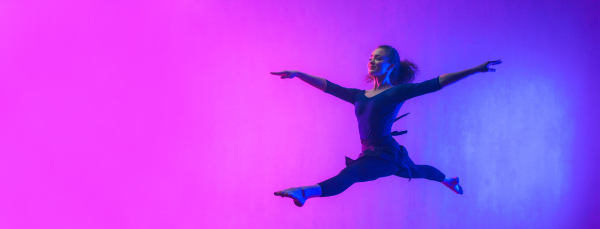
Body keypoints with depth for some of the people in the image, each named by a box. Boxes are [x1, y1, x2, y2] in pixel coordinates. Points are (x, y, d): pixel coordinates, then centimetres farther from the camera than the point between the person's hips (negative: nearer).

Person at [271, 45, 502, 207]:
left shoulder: (398, 92, -9)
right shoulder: (359, 96, 8)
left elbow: (436, 83, -12)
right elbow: (328, 86, 7)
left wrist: (476, 69, -15)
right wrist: (298, 74, 0)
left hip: (386, 154, -8)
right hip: (371, 153, 8)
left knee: (348, 175, -33)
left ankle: (307, 192, -57)